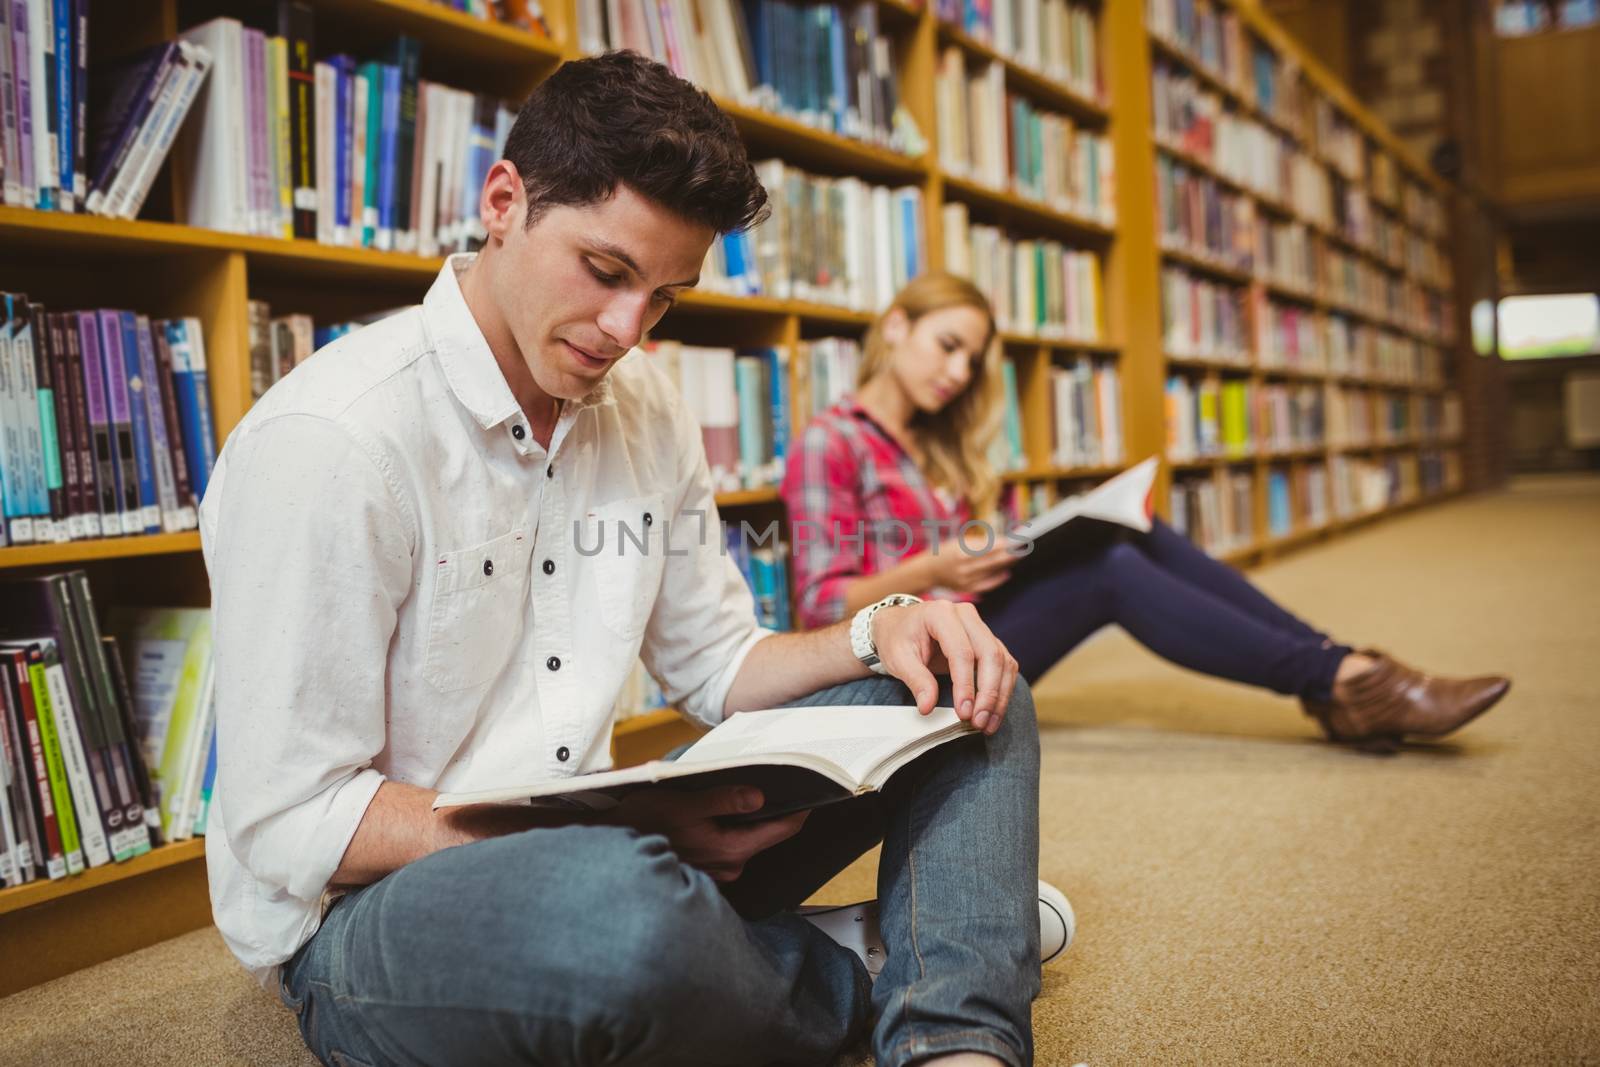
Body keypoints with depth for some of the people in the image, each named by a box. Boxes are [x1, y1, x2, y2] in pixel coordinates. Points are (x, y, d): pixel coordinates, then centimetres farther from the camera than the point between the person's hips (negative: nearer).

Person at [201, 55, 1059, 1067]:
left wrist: (878, 633, -9)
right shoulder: (324, 442, -18)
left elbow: (719, 665, 12)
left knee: (968, 693, 1)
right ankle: (855, 984, -8)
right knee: (622, 905, -42)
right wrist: (616, 821, -27)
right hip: (369, 909, -7)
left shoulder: (645, 408, 5)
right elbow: (290, 826, -18)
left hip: (610, 849, 7)